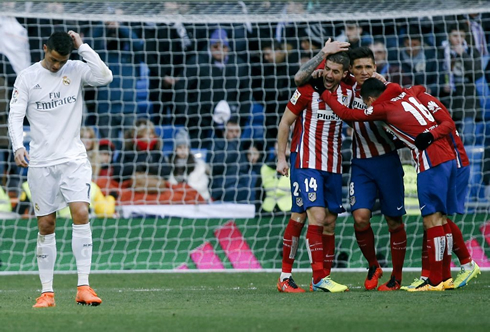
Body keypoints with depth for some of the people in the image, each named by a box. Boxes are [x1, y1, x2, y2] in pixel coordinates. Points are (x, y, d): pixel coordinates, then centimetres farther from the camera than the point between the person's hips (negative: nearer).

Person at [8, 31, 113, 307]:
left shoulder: (76, 70, 3)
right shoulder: (27, 77, 2)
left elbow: (105, 77, -14)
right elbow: (15, 115, -1)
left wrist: (82, 47, -13)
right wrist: (18, 146, -17)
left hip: (74, 159, 0)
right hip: (41, 162, 0)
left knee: (81, 213, -17)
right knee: (46, 226, 2)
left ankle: (84, 287, -16)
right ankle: (47, 292, 10)